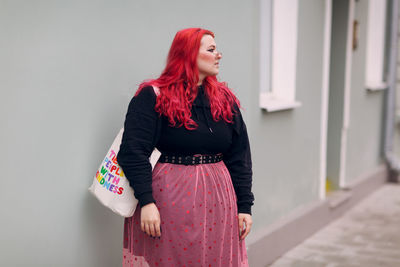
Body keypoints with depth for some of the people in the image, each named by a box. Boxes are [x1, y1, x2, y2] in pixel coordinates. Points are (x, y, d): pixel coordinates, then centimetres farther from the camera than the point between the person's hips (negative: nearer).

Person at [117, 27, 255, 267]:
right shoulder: (153, 97, -6)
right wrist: (146, 202, -19)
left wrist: (245, 206, 5)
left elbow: (240, 156, 9)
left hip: (218, 201, 5)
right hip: (169, 200, -4)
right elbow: (133, 153, -11)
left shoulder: (226, 99, 9)